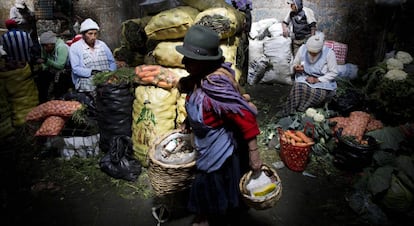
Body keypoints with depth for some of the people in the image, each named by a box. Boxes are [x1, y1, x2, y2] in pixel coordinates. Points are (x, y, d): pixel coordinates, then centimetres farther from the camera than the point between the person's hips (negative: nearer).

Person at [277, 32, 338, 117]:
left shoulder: (329, 53, -15)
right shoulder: (302, 49, -7)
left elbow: (334, 73, -9)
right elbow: (294, 64, 7)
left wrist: (317, 80, -20)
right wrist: (296, 68, -17)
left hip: (323, 81, -1)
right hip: (305, 78, 1)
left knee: (321, 93, -33)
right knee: (298, 87, -34)